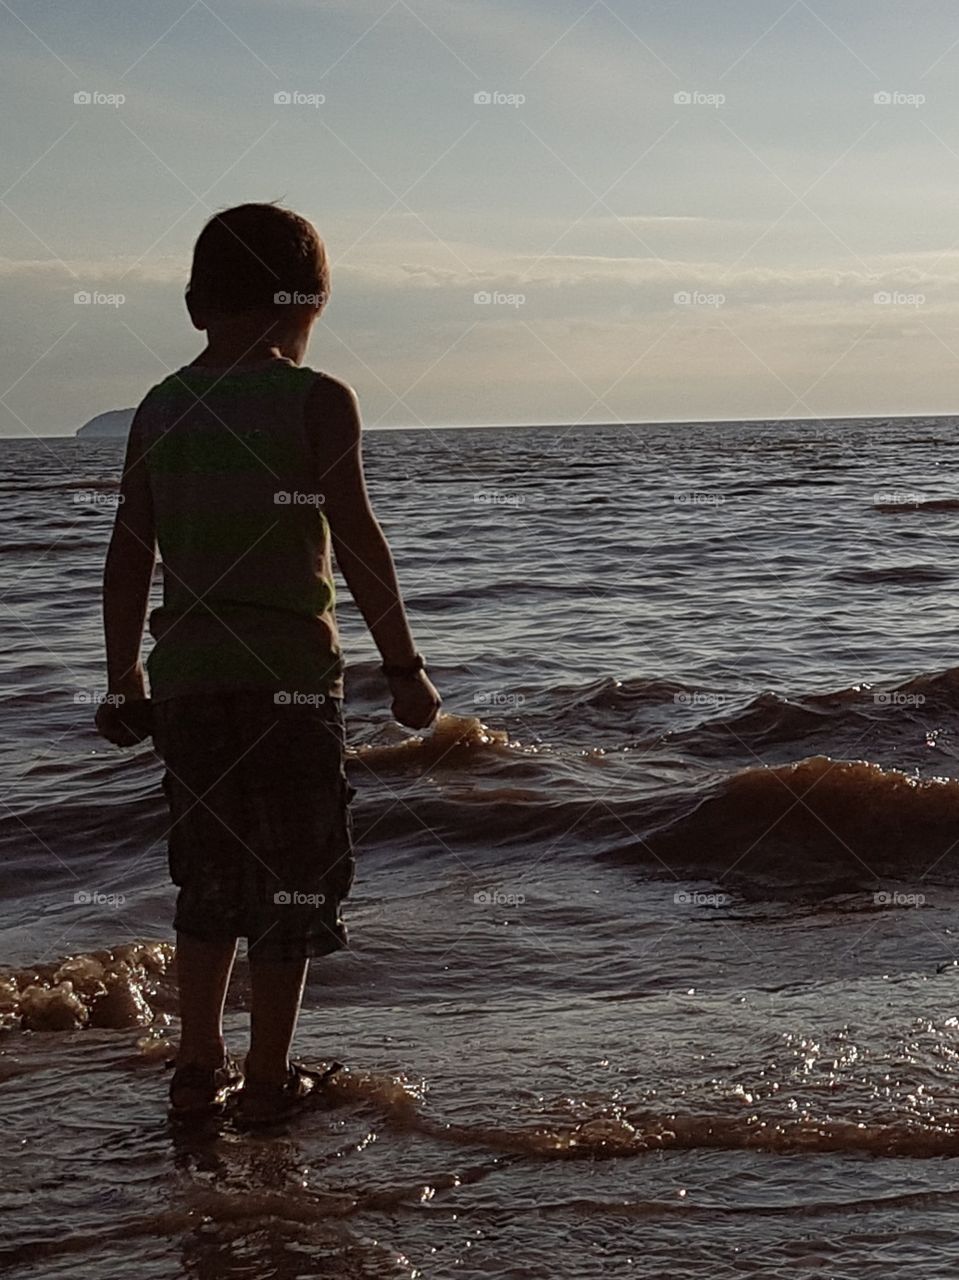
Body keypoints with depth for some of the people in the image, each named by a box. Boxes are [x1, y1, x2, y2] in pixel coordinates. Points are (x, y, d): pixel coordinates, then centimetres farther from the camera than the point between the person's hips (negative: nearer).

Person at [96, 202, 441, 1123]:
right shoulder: (316, 401, -5)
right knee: (294, 879, 6)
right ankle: (268, 1079, 10)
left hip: (187, 672, 5)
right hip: (290, 671, -5)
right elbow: (357, 543, -9)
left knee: (211, 877, 17)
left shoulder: (160, 408, 8)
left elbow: (128, 555, 9)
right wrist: (403, 666, -4)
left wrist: (124, 678, 17)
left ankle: (198, 1068, 20)